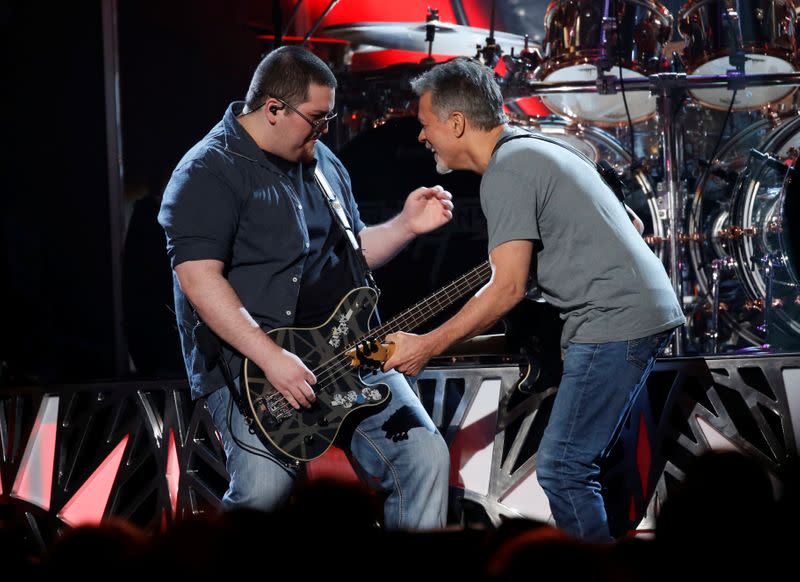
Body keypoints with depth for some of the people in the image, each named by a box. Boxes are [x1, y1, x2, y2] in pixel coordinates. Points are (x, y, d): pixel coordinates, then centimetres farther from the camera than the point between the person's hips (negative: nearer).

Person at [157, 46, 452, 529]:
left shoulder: (323, 162, 17)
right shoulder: (208, 175, -9)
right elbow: (198, 278, -20)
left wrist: (406, 226, 8)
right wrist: (271, 358, -27)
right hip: (249, 361, -7)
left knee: (424, 456, -9)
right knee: (265, 488, -24)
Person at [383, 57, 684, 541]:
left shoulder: (506, 171, -13)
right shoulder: (532, 150, 18)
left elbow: (508, 288, -19)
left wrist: (427, 347, -13)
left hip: (617, 320, -11)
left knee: (562, 468, -10)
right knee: (581, 462, 14)